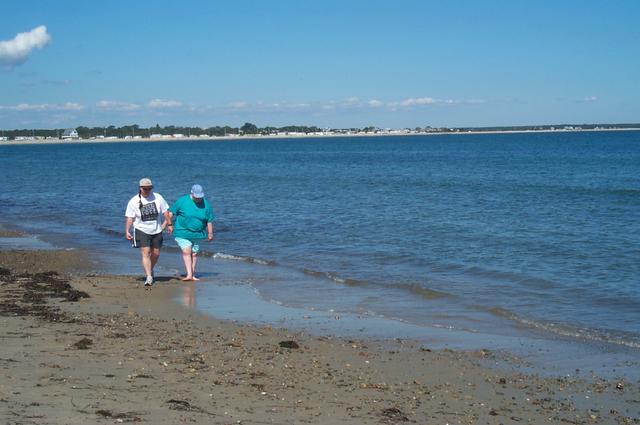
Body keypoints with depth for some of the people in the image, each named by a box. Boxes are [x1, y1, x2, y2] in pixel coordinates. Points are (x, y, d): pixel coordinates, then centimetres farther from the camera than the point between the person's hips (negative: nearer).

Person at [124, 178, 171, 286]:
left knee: (156, 254, 9)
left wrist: (168, 224, 3)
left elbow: (165, 212, 8)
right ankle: (149, 277, -17)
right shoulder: (134, 201, -5)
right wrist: (127, 231, -10)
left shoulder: (158, 198, -1)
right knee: (145, 253, -14)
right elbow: (129, 217, -4)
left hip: (156, 231, 3)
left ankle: (150, 270, 36)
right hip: (142, 231, -3)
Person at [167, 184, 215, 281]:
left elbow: (209, 220, 6)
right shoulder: (182, 201, -7)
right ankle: (189, 274, -17)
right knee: (186, 251, -14)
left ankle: (193, 275, 17)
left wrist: (210, 233, 6)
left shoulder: (206, 204, 0)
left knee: (194, 253, 8)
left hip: (197, 234, 3)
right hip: (182, 232, -3)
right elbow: (172, 212, -1)